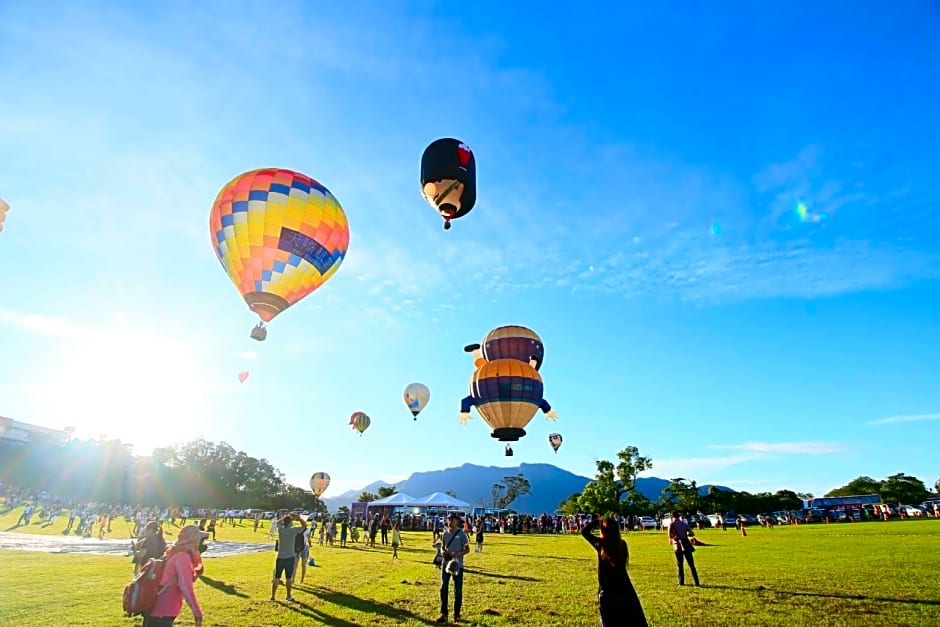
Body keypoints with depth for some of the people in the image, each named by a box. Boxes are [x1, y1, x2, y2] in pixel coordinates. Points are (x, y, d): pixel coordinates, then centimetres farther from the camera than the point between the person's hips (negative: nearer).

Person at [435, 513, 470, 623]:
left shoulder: (462, 533, -7)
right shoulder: (445, 533, 5)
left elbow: (467, 549, -6)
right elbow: (442, 547, 14)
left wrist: (458, 553, -23)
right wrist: (442, 552, -9)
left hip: (457, 565, -4)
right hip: (445, 563, 4)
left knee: (458, 590, 6)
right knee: (443, 588, 5)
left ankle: (457, 614, 20)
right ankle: (443, 614, 16)